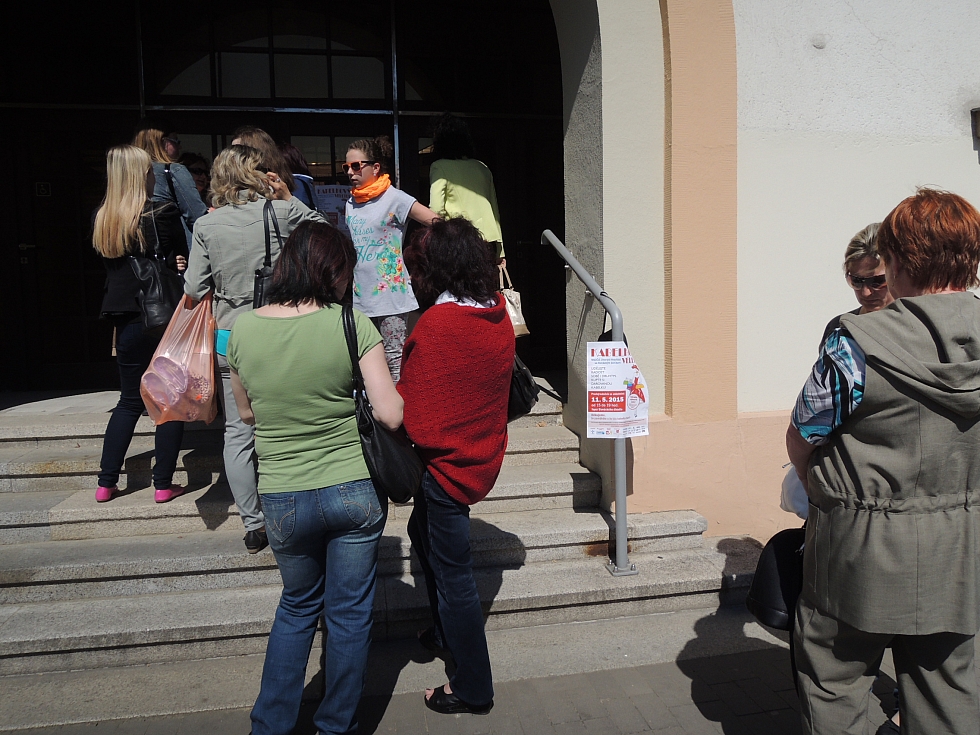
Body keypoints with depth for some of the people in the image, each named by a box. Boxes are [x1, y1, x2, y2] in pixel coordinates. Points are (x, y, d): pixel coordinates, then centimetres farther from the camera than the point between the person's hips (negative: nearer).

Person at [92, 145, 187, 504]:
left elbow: (109, 267, 15)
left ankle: (106, 483, 18)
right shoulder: (161, 215, -10)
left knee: (130, 400, 17)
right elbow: (180, 260, -7)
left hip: (127, 321, 5)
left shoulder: (102, 219, 6)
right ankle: (163, 484, 8)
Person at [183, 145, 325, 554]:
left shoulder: (205, 225, -2)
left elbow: (194, 291, -1)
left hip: (230, 338, 1)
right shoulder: (282, 211, -4)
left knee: (238, 433, 9)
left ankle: (253, 527, 14)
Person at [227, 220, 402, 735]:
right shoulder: (352, 326, -14)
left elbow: (246, 412, 8)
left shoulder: (243, 330, -5)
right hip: (355, 492, -2)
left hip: (283, 499, 3)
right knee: (350, 614, 16)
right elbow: (391, 415, -15)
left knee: (298, 605, 26)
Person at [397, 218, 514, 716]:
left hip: (446, 464, -8)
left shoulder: (435, 325, -23)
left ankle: (473, 689, 23)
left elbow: (409, 409, -17)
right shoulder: (500, 318, -1)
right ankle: (447, 633, 47)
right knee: (423, 533, 29)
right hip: (484, 456, 8)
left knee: (452, 572, 6)